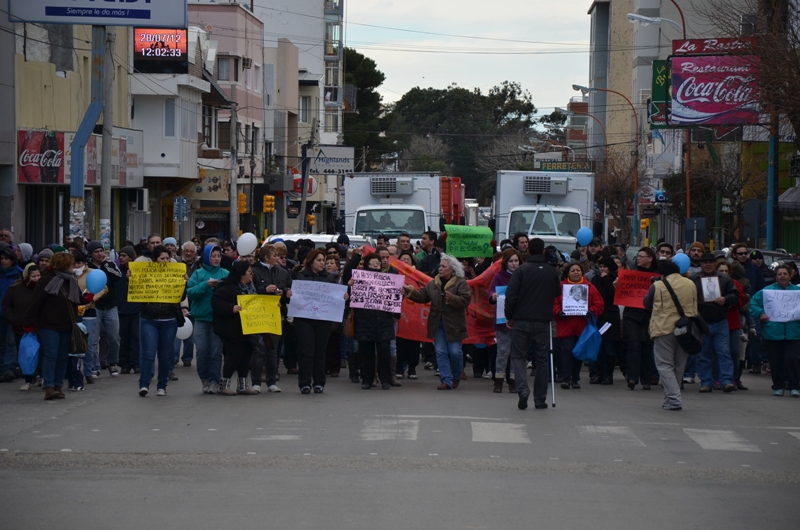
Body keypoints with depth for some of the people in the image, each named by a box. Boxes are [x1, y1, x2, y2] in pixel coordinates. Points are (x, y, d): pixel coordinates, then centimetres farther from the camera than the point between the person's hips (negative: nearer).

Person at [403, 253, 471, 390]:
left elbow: (465, 300, -15)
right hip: (438, 324, 5)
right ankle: (446, 380, 5)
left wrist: (452, 298, -29)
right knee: (441, 352, 1)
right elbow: (422, 296, 8)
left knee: (455, 352, -1)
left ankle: (456, 376, 24)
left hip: (453, 324, -5)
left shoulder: (461, 283, -5)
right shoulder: (433, 284, 10)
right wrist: (411, 292, -6)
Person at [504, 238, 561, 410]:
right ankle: (540, 399, 11)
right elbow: (557, 293, 14)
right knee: (542, 359, 10)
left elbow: (511, 296, -9)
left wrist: (509, 316, 3)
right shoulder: (552, 272, 1)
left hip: (522, 321, -2)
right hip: (543, 321, 2)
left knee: (518, 356, 7)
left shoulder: (521, 271, -7)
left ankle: (522, 389, -16)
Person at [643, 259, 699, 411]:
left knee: (665, 366, -1)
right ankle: (671, 398, 20)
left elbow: (647, 305, 9)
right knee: (678, 367, 14)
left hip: (664, 330, -4)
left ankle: (673, 399, -15)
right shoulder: (690, 284, 5)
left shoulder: (657, 286, -8)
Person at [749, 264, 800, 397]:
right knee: (776, 361, 4)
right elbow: (753, 303, 9)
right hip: (773, 333, 1)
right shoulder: (767, 291, 9)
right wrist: (760, 314, -6)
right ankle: (778, 387, 18)